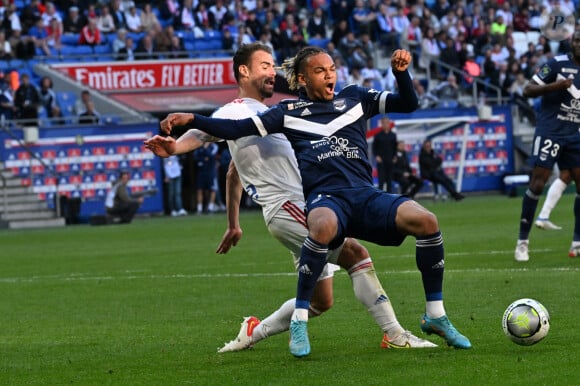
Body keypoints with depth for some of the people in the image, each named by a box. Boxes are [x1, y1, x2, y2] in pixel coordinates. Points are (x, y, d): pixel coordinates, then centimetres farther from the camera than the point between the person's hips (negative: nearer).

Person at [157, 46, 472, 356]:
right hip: (325, 198, -3)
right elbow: (238, 129, 9)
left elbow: (407, 104, 18)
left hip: (365, 195, 3)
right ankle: (299, 321, -27)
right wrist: (193, 120, -2)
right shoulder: (290, 112, 15)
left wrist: (401, 72, 0)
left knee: (426, 221, -24)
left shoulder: (354, 98, 20)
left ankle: (435, 315, -6)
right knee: (324, 226, -42)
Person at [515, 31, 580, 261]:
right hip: (550, 131, -6)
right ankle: (522, 242, -3)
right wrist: (555, 86, -23)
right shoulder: (557, 64, -7)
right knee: (537, 183, -11)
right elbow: (528, 91, -10)